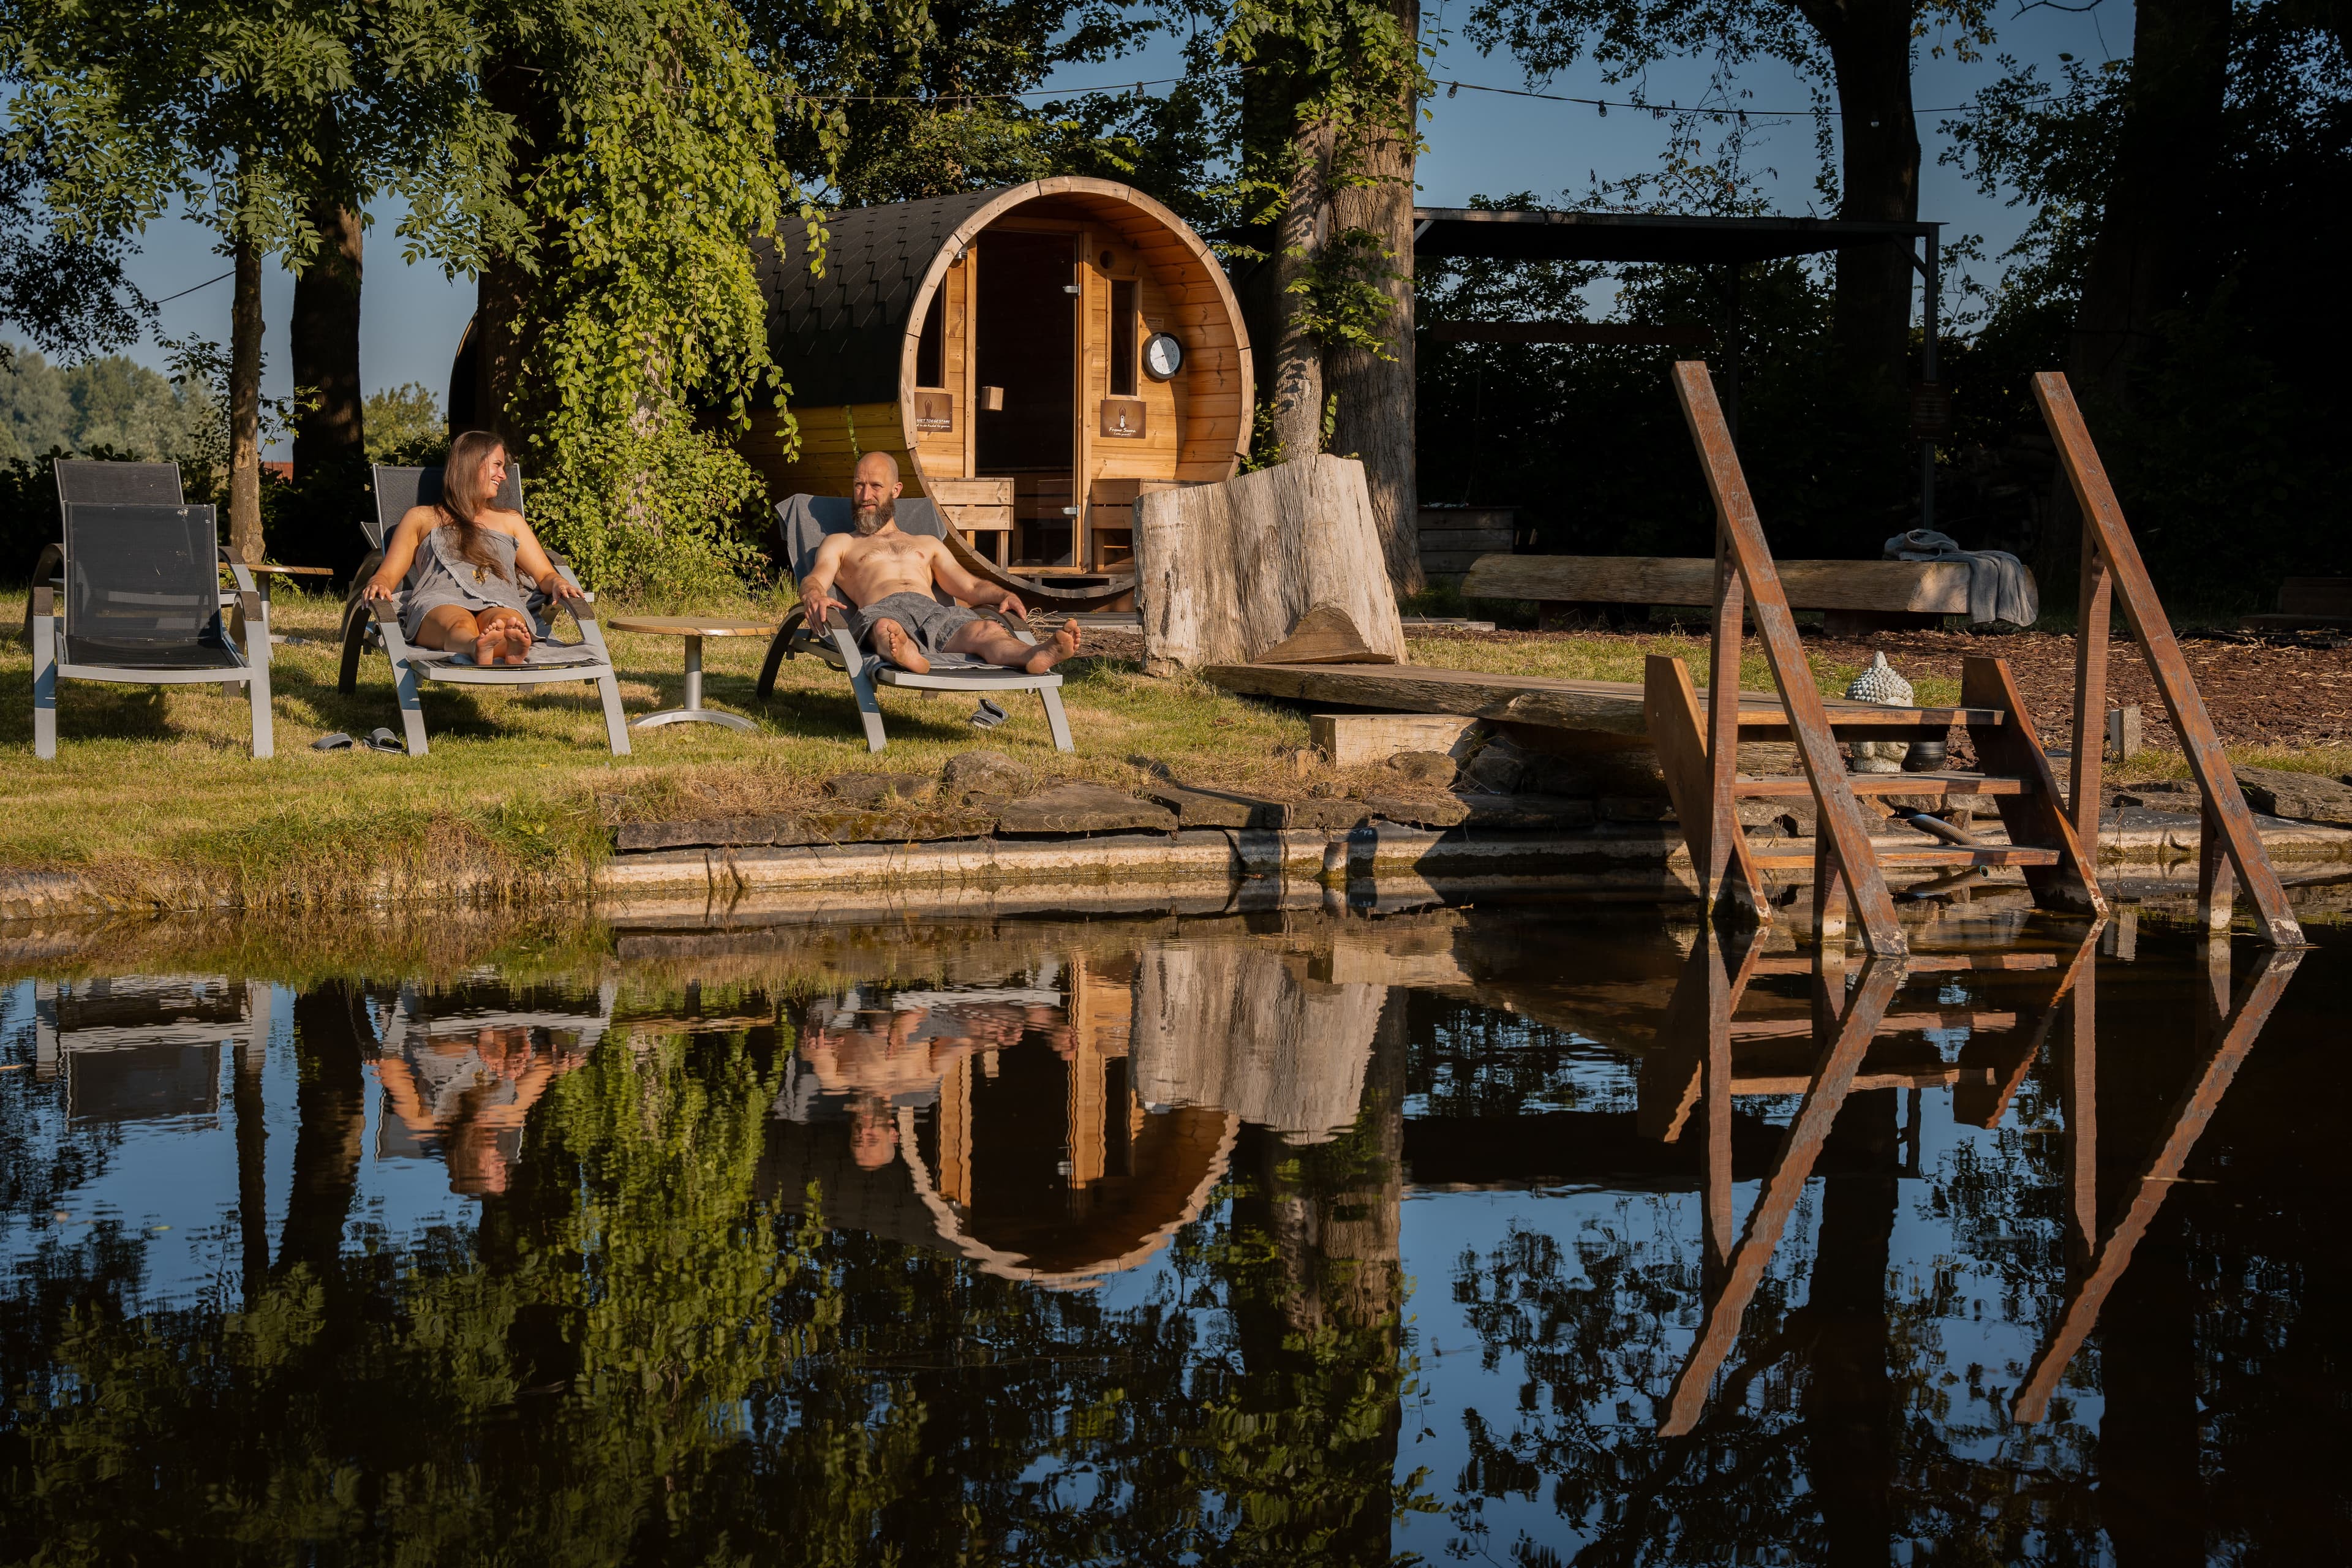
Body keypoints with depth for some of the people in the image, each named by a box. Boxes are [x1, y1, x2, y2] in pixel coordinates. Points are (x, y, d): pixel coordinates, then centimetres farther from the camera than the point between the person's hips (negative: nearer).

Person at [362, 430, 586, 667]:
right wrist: (378, 585, -6)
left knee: (505, 621, -40)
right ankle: (479, 649, -77)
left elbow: (545, 575, 27)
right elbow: (388, 574, 21)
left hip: (500, 603, 2)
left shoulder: (510, 521, 37)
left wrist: (558, 584, 1)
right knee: (460, 625, -43)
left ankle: (512, 649, -75)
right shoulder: (421, 518, 30)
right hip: (439, 603, -2)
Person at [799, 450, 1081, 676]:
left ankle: (1036, 657, -68)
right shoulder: (840, 545, 31)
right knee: (887, 629, -45)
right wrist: (815, 597, -18)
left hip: (936, 612, 2)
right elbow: (814, 580, 11)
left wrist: (1004, 596, 2)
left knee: (986, 630, -35)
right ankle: (909, 660, -81)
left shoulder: (927, 544, 38)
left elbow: (970, 587, 27)